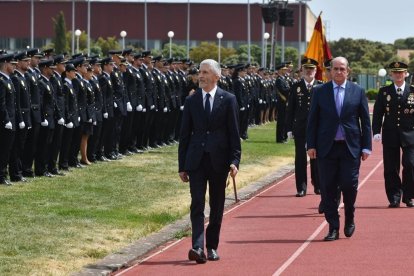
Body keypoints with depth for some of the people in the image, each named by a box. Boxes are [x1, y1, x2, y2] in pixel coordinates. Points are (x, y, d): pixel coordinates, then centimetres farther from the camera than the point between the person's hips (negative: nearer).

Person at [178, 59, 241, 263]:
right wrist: (182, 166, 5)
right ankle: (198, 247, -19)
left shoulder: (228, 100, 1)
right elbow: (184, 134, 8)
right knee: (197, 204, -10)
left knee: (217, 206, 7)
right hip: (196, 160, 1)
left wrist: (234, 160, -9)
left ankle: (212, 247, 19)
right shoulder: (191, 101, 7)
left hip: (218, 160, -1)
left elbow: (234, 133, 0)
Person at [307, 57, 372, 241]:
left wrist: (366, 147, 1)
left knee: (349, 185, -5)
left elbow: (365, 121, 6)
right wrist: (311, 145, -1)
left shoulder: (358, 92, 5)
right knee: (328, 189, 0)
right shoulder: (320, 92, 5)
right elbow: (312, 120, 6)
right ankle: (333, 228, 7)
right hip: (326, 148, 1)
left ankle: (349, 219, 22)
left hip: (351, 148, -1)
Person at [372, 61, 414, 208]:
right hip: (390, 134, 1)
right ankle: (394, 198, 8)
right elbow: (377, 113, 4)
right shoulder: (384, 92, 7)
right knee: (391, 168, 0)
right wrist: (376, 131, -6)